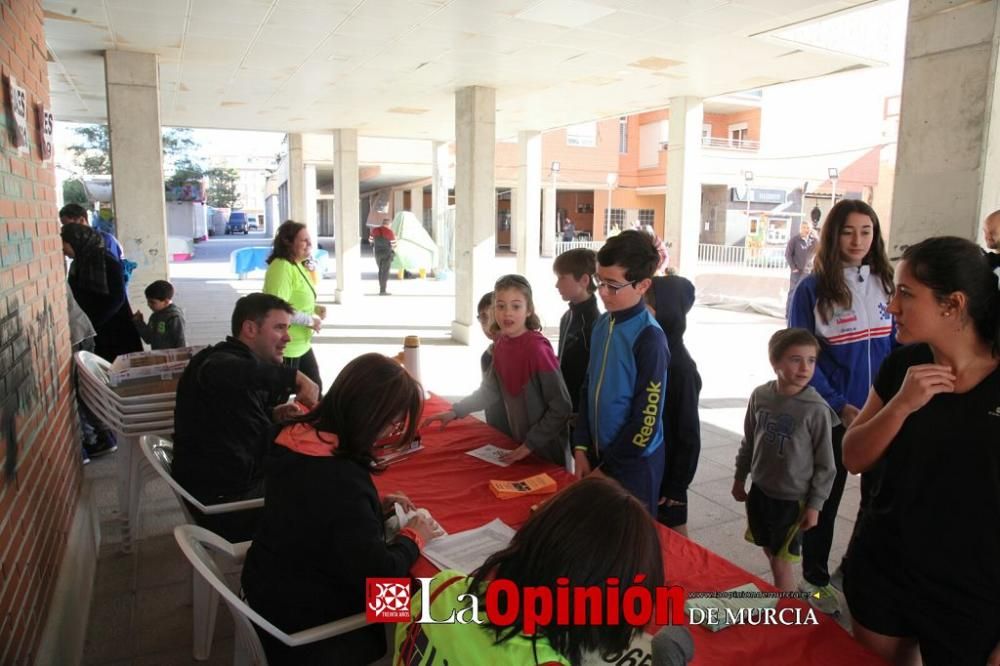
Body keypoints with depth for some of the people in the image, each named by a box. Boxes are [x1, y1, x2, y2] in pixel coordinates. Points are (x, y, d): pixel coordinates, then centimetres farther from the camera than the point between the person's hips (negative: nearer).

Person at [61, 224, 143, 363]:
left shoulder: (108, 262, -15)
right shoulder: (77, 264, 8)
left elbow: (117, 298, -18)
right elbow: (76, 298, 16)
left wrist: (90, 324, -21)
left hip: (115, 330, -7)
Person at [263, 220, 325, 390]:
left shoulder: (299, 266, 11)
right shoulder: (281, 267, -22)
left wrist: (314, 308, 3)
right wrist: (310, 320, -20)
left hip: (302, 344, 10)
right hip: (285, 347, -10)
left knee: (315, 387, 19)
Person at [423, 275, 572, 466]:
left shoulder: (537, 349, -24)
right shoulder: (500, 344, -3)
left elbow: (561, 406, -21)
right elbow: (490, 390, 10)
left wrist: (531, 444, -16)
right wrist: (455, 411, 0)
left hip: (547, 450, -6)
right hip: (519, 443, 7)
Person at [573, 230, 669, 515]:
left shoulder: (649, 338, -20)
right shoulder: (602, 324, 2)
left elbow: (646, 420, -18)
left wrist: (608, 469, -11)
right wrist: (581, 448, 2)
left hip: (633, 464, -6)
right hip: (598, 454, 6)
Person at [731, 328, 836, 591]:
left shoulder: (816, 409, -18)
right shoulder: (760, 396, -7)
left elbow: (825, 464, -10)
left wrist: (815, 505, -8)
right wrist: (739, 478, 13)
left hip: (793, 499, -4)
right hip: (760, 491, 4)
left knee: (781, 562, 4)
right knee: (770, 553, 18)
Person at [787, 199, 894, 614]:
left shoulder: (885, 283, 2)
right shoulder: (812, 289, -10)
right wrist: (840, 407, -15)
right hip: (832, 416, -4)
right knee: (825, 497, 10)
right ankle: (814, 578, 29)